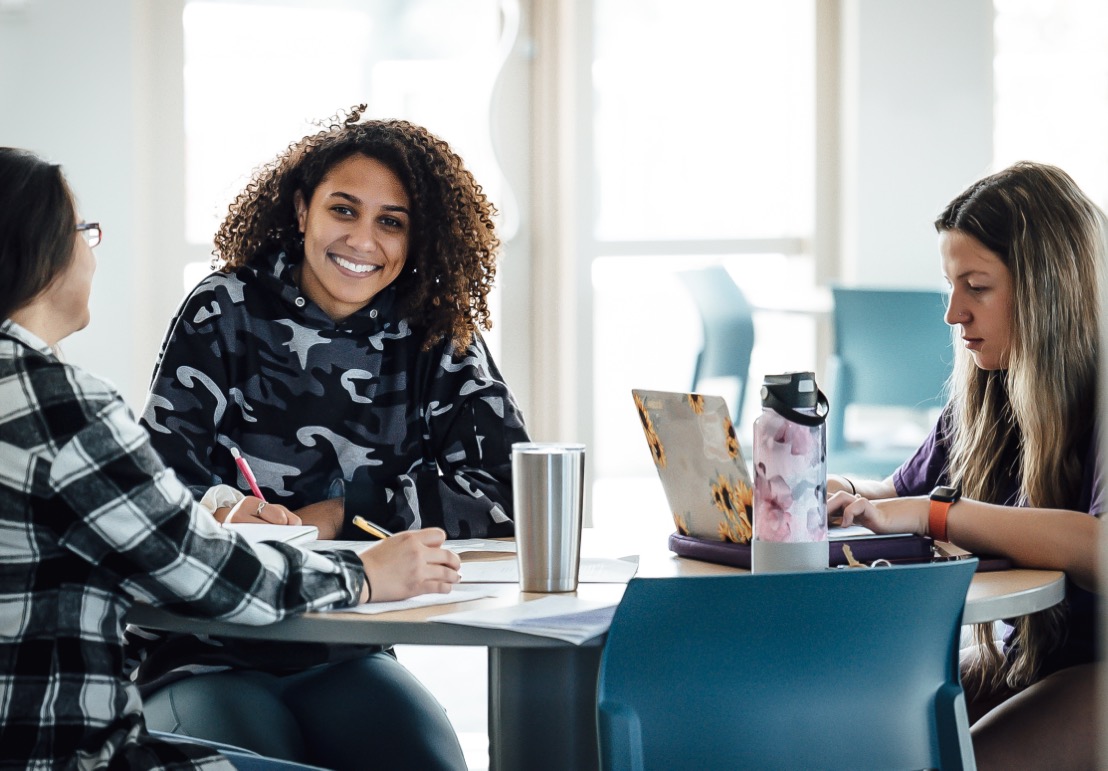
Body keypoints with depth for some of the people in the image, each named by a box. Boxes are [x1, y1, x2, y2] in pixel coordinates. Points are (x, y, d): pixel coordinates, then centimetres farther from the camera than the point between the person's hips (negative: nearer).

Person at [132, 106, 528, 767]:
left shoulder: (437, 342, 4)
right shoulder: (228, 313, -2)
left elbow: (511, 489, -5)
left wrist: (345, 513, -12)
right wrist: (222, 510, -33)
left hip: (345, 660, 3)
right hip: (208, 655, -3)